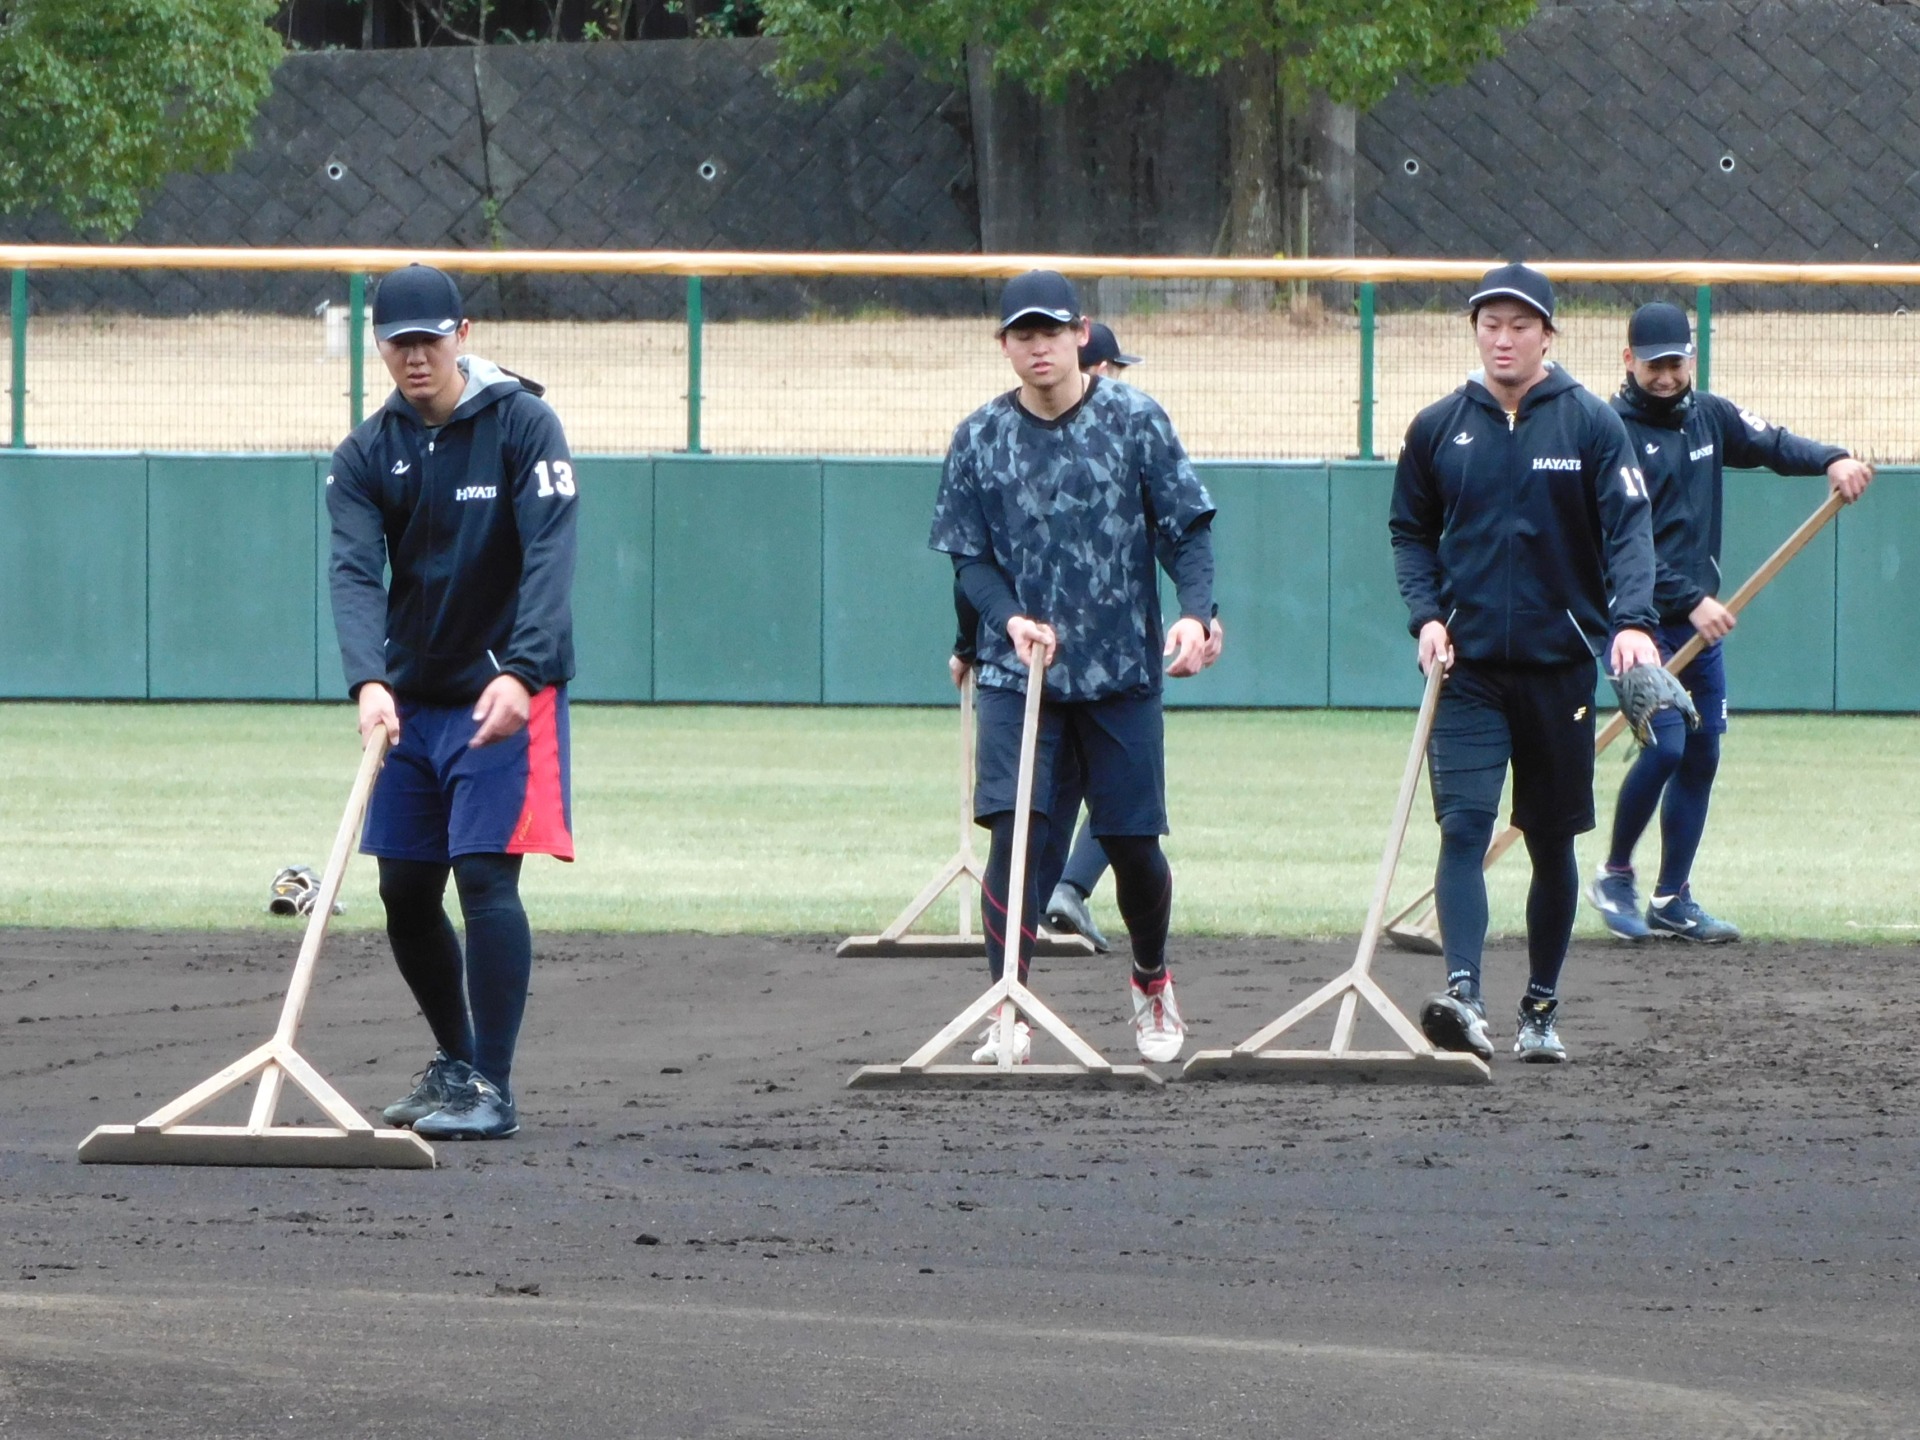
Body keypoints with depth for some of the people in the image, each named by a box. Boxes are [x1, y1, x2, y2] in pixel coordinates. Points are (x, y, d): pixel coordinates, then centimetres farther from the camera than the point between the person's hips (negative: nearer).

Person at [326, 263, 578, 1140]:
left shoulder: (522, 426, -10)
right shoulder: (367, 455, 1)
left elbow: (548, 557, -19)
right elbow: (355, 573, -12)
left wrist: (519, 674, -33)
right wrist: (369, 681, -30)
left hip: (508, 696, -5)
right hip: (412, 700, 5)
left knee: (486, 877, -15)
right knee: (406, 893, 9)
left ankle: (491, 1089, -13)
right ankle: (455, 1063, 27)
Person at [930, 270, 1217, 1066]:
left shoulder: (1135, 421, -1)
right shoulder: (980, 438, 3)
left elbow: (1188, 527, -1)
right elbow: (967, 553, 6)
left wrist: (1194, 611, -17)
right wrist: (1010, 619, -13)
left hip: (1122, 671, 0)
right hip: (1017, 671, 0)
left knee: (1133, 842, 5)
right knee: (1014, 830, -13)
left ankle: (1151, 979, 33)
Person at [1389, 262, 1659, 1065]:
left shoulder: (1590, 425, -1)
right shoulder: (1438, 429, 5)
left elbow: (1627, 530, -8)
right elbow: (1410, 534, 14)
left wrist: (1632, 622, -24)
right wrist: (1426, 615, -3)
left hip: (1559, 665, 0)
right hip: (1468, 667, 0)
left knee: (1553, 842, 8)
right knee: (1464, 825, -16)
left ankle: (1540, 1009, 20)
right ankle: (1463, 995, -26)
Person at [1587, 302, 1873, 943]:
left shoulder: (1709, 416, 9)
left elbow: (1773, 444, 11)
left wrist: (1832, 460, -10)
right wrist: (1692, 601, -24)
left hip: (1699, 616, 7)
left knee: (1702, 753, 7)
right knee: (1665, 745, -17)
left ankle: (1673, 900, 15)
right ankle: (1615, 876, 3)